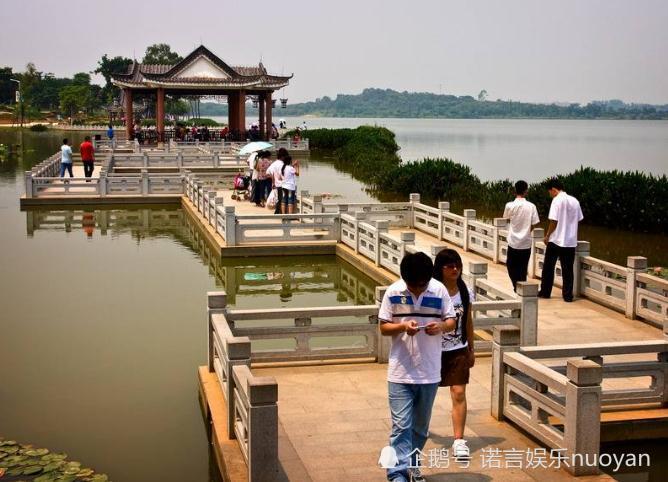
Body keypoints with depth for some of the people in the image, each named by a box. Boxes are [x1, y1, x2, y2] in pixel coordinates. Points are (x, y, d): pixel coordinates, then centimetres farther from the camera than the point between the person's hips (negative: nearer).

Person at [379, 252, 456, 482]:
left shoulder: (439, 290, -5)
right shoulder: (393, 292, -7)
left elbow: (451, 321, 3)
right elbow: (383, 327, -2)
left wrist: (441, 326, -20)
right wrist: (403, 327, -22)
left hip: (429, 372, 2)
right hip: (401, 371, -2)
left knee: (420, 425, 16)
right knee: (401, 425, -7)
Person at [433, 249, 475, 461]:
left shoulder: (465, 291, 0)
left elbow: (468, 321, 9)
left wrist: (471, 349, 12)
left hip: (458, 350, 2)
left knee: (459, 394, -5)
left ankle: (459, 440, -1)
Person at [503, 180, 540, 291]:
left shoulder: (510, 205, -11)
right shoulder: (531, 206, -8)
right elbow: (534, 224, -3)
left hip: (514, 242, -1)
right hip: (526, 242, 1)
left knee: (511, 266, 12)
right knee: (523, 268, 12)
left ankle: (516, 286, -4)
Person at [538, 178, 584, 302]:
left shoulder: (557, 200, -12)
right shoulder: (575, 201, 6)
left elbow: (554, 221, -15)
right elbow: (579, 219, 10)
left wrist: (547, 236, -4)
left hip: (556, 240, -5)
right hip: (570, 241, 5)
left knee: (548, 267, 9)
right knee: (567, 269, 8)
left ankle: (545, 292, 16)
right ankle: (568, 295, 7)